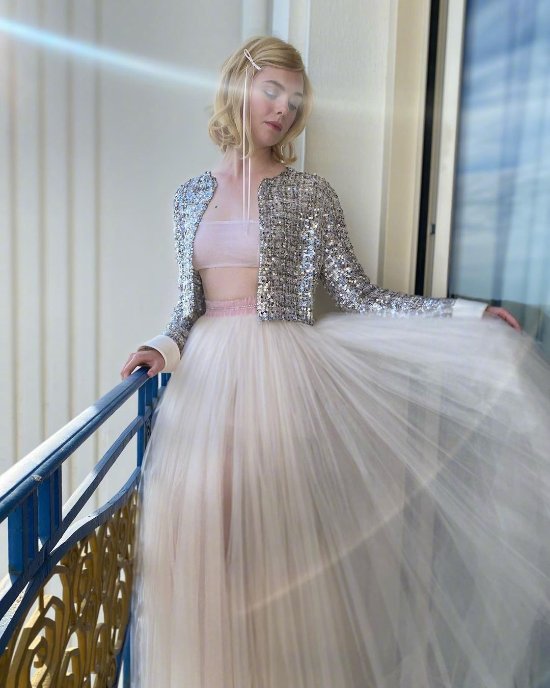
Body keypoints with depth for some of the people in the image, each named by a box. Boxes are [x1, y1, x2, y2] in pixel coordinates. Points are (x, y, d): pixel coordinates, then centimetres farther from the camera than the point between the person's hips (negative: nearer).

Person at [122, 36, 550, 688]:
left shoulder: (309, 194, 1)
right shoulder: (192, 195, 12)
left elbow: (357, 295, -2)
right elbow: (190, 305, 15)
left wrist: (471, 314, -7)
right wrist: (163, 349, -4)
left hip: (278, 376, -3)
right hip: (206, 374, 3)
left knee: (272, 534, -1)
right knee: (198, 532, 3)